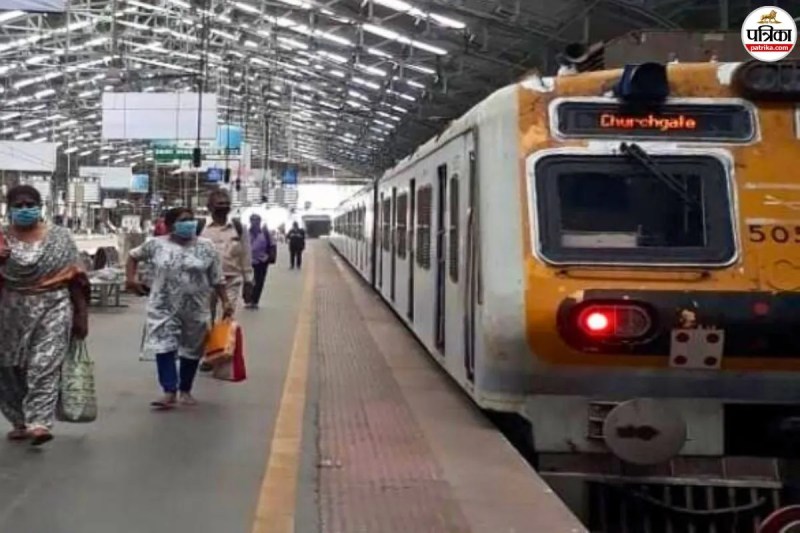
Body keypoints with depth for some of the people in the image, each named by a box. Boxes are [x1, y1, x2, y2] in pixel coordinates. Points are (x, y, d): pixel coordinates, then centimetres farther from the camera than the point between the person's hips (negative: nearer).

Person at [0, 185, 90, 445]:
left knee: (45, 366, -12)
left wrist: (80, 315, 3)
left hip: (53, 308, -2)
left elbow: (75, 277, 4)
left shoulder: (60, 237, 2)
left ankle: (39, 424, -18)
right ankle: (21, 422, 22)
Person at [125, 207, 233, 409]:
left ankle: (185, 390, 23)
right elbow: (133, 255, 14)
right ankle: (170, 392, -5)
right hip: (164, 308, -1)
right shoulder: (156, 245, -2)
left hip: (195, 309, 1)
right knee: (164, 347, -8)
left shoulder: (206, 247, -2)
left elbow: (217, 279, 1)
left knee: (192, 350, 9)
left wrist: (225, 302, -5)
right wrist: (130, 277, 0)